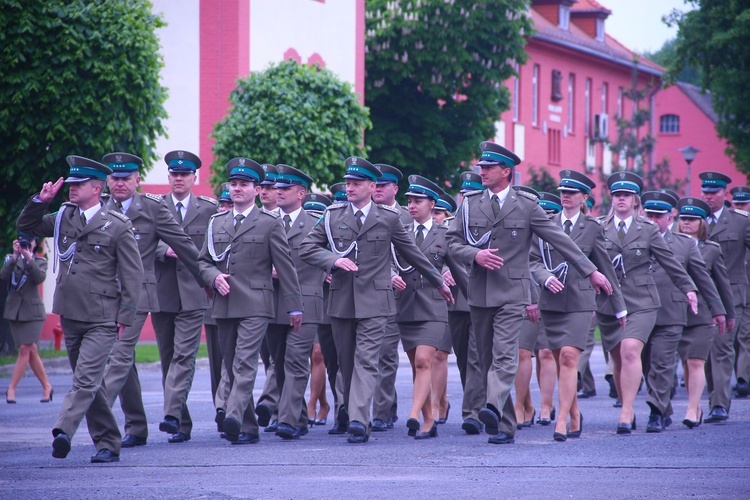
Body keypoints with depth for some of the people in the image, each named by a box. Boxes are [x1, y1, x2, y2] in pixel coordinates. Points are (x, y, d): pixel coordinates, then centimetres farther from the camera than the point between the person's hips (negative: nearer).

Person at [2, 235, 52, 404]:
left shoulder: (40, 261, 6)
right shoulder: (12, 259, 9)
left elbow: (40, 277, -15)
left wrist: (29, 258, -24)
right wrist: (15, 256, -19)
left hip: (32, 312, -2)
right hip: (14, 311, 2)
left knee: (25, 349, -12)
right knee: (31, 351, 2)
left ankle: (11, 388, -9)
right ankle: (46, 386, 11)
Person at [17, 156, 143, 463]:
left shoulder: (118, 226, -5)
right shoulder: (64, 218, 11)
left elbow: (133, 274, -3)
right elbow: (25, 226, 20)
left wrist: (125, 317, -8)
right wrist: (41, 201, 2)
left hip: (102, 319, -6)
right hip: (70, 316, 6)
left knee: (86, 379, -18)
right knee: (88, 383, 10)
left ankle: (64, 431, -31)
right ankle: (108, 444, 17)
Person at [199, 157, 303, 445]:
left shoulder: (269, 223, 2)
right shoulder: (217, 223, 16)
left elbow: (285, 267, 2)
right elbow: (203, 261, 20)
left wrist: (294, 306, 1)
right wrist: (214, 276, -3)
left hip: (255, 305, -6)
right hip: (224, 307, 6)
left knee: (245, 364, -19)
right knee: (232, 369, 6)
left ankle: (234, 417, -35)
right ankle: (248, 429, 12)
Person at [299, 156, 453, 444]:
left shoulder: (388, 219, 4)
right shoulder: (333, 216, 8)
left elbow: (411, 253, 16)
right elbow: (307, 248, 6)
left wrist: (438, 282, 24)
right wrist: (333, 260, -13)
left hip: (374, 301, -3)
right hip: (341, 299, 3)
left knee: (366, 361, -12)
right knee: (346, 362, 11)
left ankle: (358, 420, -21)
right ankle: (351, 407, 30)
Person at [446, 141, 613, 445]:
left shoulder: (526, 206, 2)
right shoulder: (470, 204, 9)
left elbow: (560, 240, 4)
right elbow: (453, 242, 8)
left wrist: (591, 272, 3)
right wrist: (475, 255, -12)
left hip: (511, 294, -4)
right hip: (479, 293, 4)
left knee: (504, 357, -19)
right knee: (488, 360, 5)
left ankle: (493, 409, -37)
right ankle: (505, 427, 11)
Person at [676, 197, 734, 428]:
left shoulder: (711, 249, 3)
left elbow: (722, 283, 9)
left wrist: (729, 314, 13)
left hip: (702, 315, -2)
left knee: (695, 362, -10)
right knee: (686, 364, 7)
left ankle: (692, 410, -13)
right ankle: (696, 408, 17)